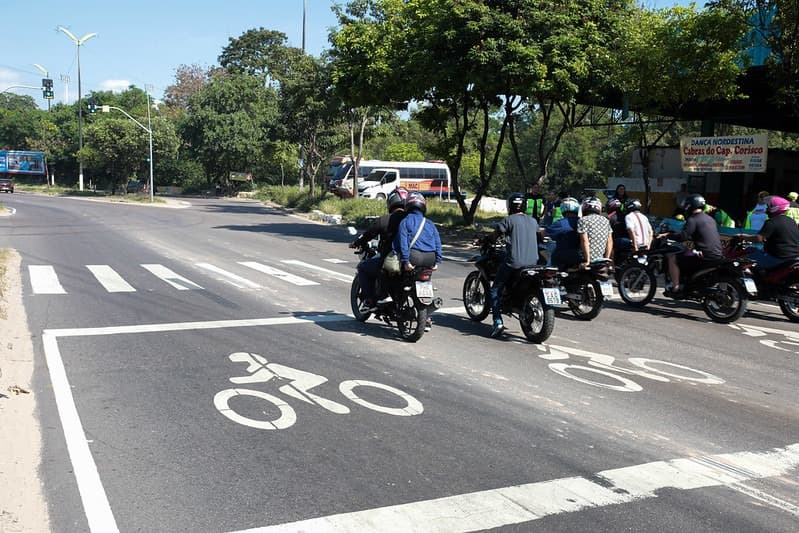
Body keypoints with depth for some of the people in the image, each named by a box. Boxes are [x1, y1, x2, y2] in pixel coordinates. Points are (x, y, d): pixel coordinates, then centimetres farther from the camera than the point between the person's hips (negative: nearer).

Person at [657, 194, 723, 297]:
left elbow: (682, 236, -18)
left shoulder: (693, 219, -9)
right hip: (717, 255, 9)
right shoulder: (710, 218, 19)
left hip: (705, 256, -9)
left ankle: (676, 289, -5)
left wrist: (668, 235, -4)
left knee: (672, 257, -3)